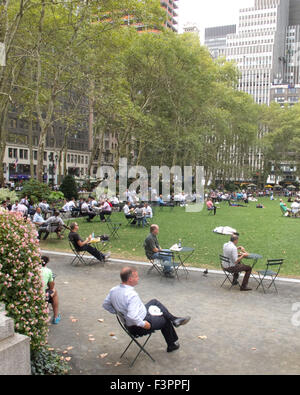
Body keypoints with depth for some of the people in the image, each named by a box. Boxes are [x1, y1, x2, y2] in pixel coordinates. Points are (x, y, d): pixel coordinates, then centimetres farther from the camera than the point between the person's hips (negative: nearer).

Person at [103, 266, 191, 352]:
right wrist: (143, 324, -26)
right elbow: (132, 317, -42)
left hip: (128, 323, 8)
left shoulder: (113, 290, -10)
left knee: (154, 301, 21)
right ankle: (172, 345, 42)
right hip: (138, 327, -8)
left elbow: (105, 305, 3)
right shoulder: (132, 295, -35)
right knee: (165, 320, 18)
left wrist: (118, 312, 11)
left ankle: (174, 320, 29)